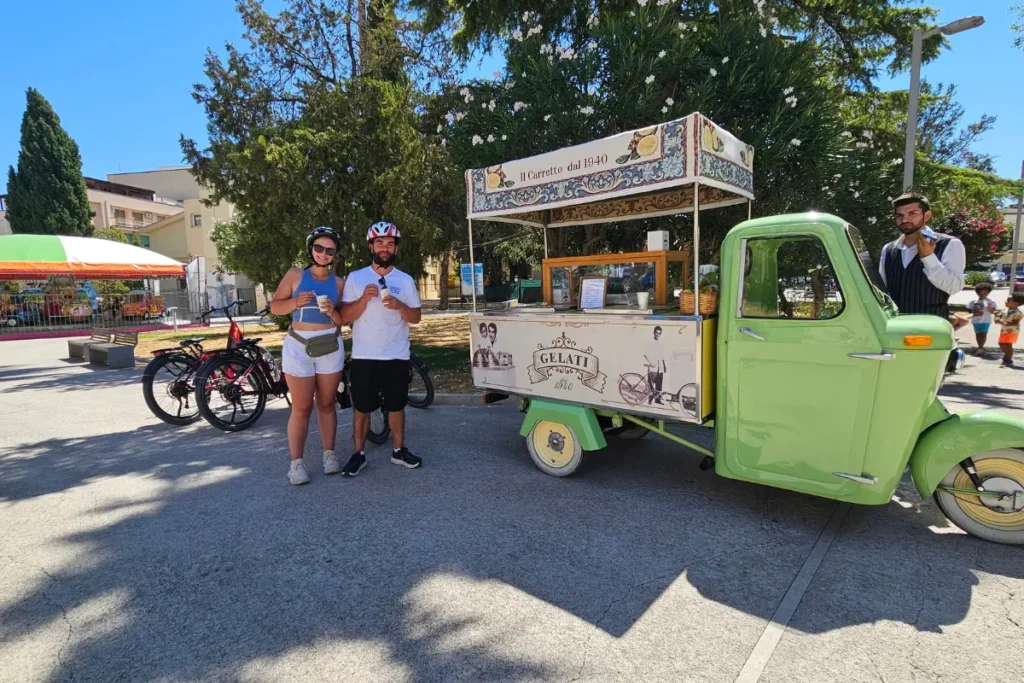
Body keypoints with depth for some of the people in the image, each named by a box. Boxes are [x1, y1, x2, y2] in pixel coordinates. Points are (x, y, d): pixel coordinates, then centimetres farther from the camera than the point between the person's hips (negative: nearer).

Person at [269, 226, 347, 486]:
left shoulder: (339, 283, 5)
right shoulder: (295, 275, 2)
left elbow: (343, 321, 3)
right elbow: (274, 306, 1)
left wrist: (333, 312, -18)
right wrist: (296, 302, -16)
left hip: (330, 348, 2)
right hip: (299, 347, -1)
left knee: (326, 404, 10)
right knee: (301, 408, 0)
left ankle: (329, 455, 19)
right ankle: (296, 463, 8)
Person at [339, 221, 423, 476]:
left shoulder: (405, 280, 5)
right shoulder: (355, 278, 1)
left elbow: (416, 317, 3)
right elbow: (345, 317, -2)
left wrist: (399, 306, -16)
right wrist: (365, 298, -17)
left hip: (396, 356, 1)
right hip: (364, 356, -1)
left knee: (396, 405, 11)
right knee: (362, 407, 6)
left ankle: (399, 449, 24)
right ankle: (359, 453, 20)